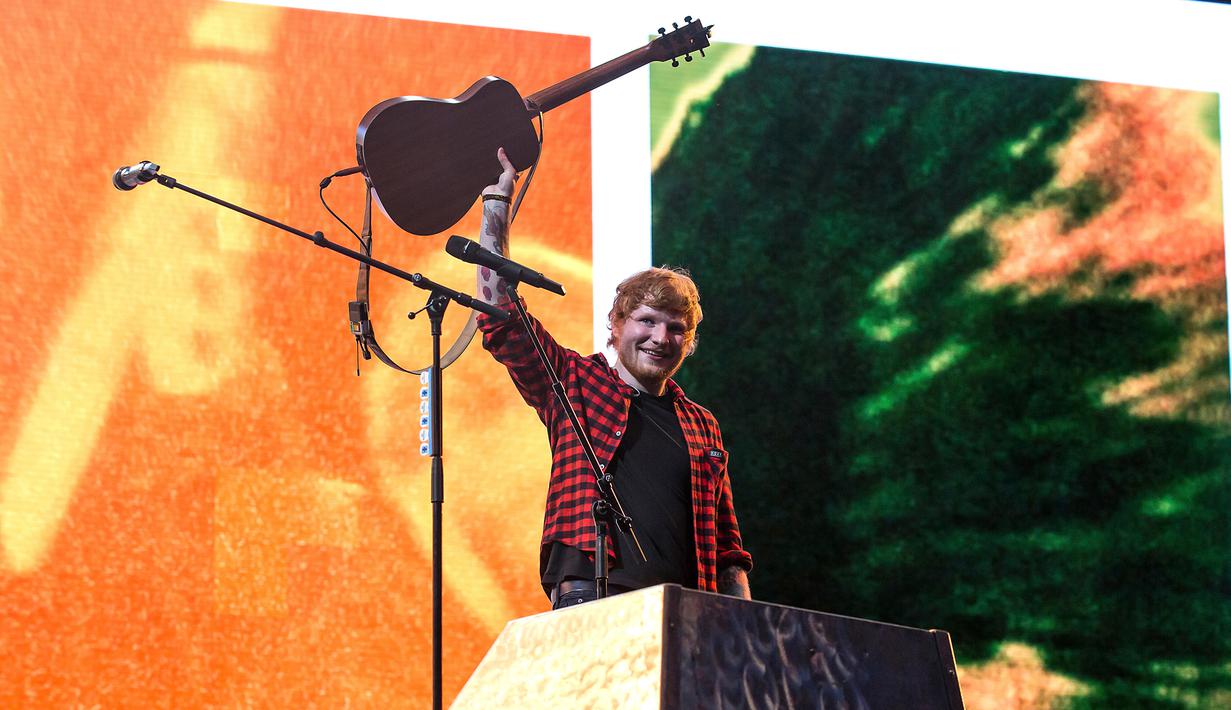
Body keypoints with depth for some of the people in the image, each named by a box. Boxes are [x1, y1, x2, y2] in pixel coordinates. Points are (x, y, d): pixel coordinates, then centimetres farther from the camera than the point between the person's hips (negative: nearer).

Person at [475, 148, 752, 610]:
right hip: (590, 603, -3)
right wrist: (497, 198, 9)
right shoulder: (576, 384, 14)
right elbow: (497, 306, 7)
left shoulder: (701, 427, 22)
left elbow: (728, 552, 23)